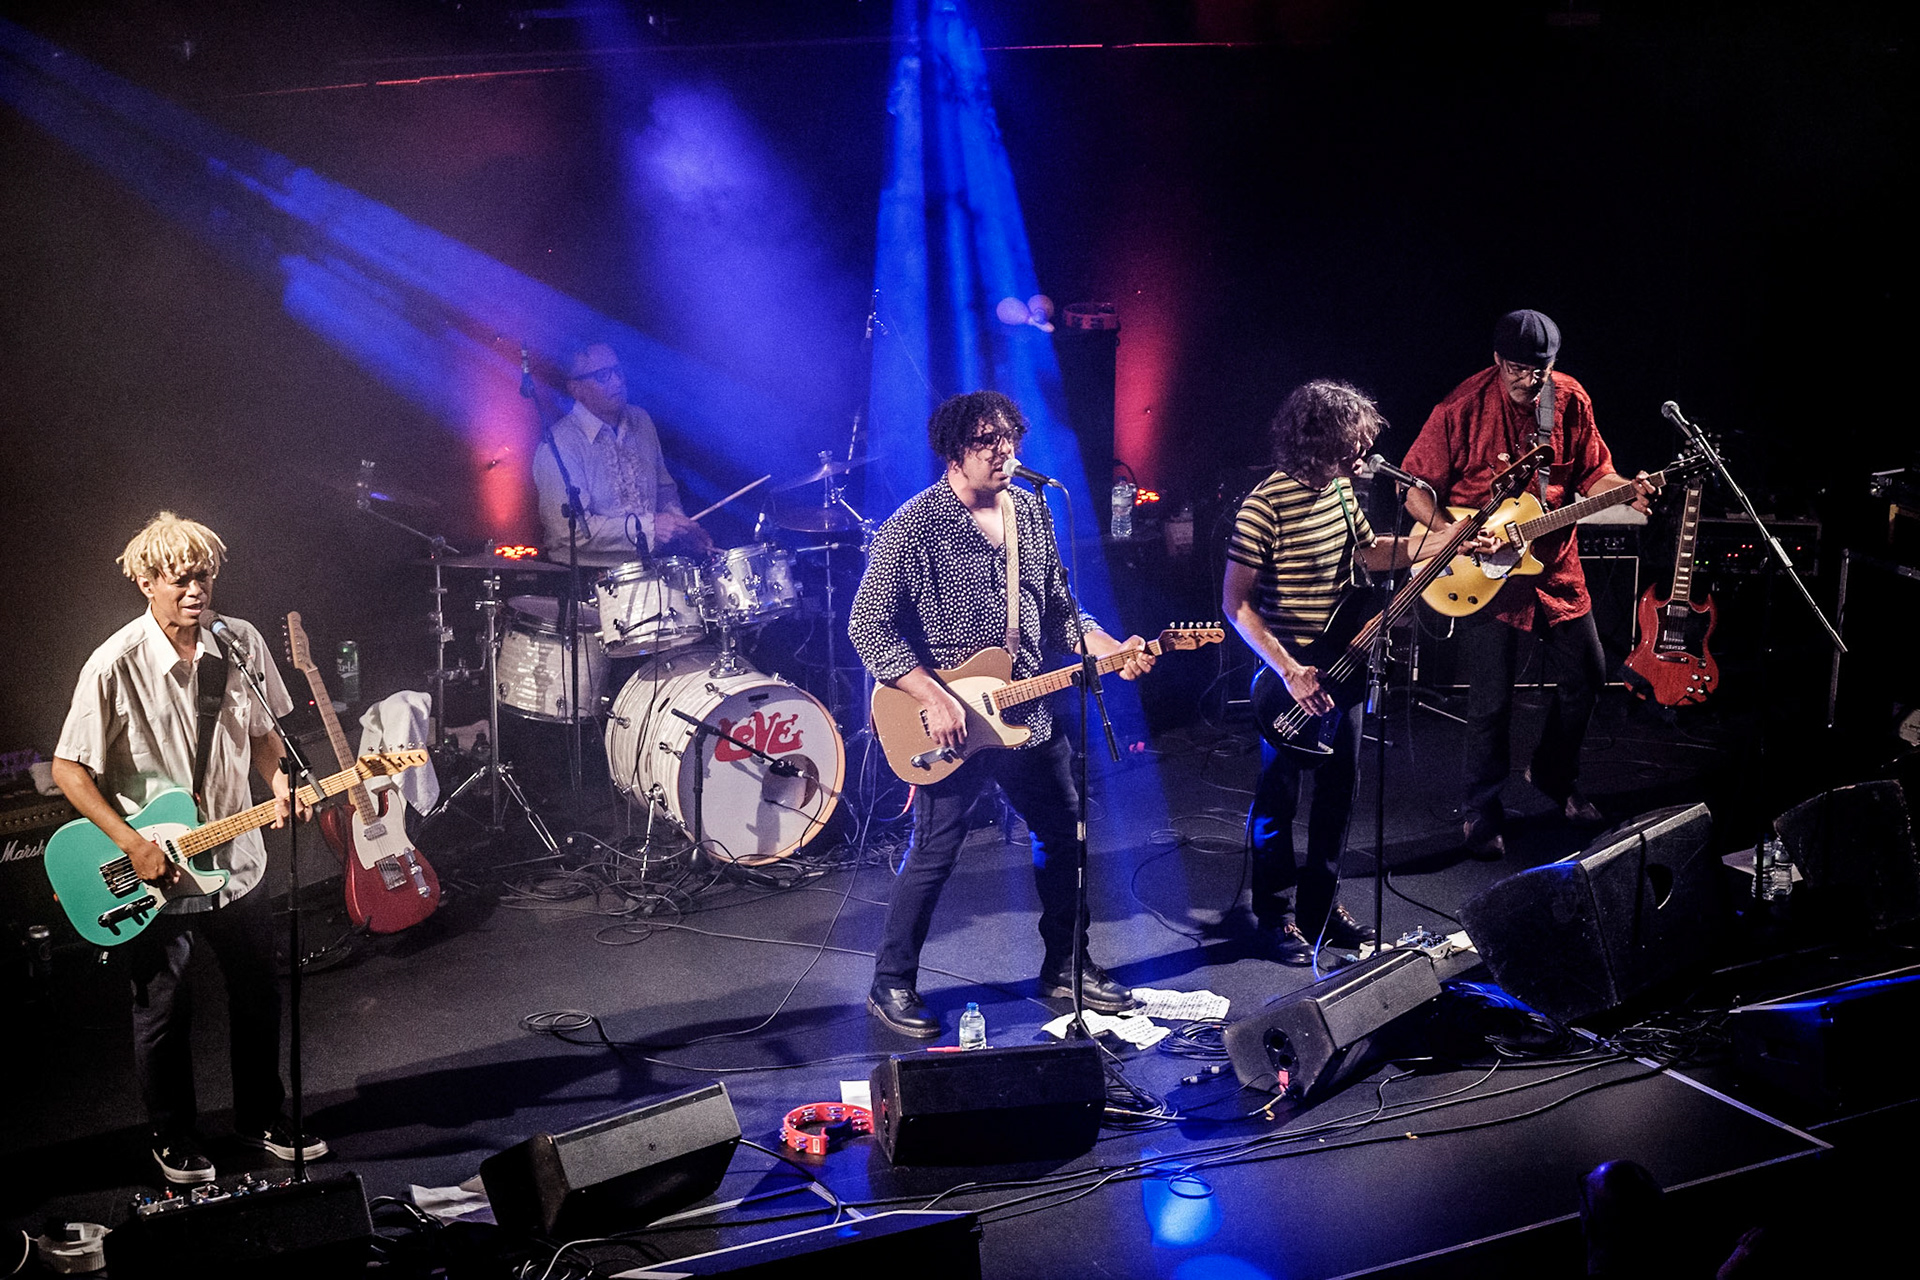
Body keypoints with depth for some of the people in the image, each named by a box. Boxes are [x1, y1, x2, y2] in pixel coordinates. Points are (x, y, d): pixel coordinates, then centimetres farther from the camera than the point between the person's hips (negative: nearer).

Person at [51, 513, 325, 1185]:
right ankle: (175, 1141, 31)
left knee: (259, 997, 17)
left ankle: (263, 1117, 38)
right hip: (153, 874, -4)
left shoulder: (242, 642, -5)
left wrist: (278, 782, -10)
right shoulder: (115, 666, -19)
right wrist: (133, 845, -16)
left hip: (236, 860, 4)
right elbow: (67, 768, -12)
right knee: (164, 1014, 11)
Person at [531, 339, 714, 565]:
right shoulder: (559, 445, -13)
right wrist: (647, 526, -20)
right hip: (590, 575, -7)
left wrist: (681, 524, 2)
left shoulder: (641, 421, 10)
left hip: (650, 562, 7)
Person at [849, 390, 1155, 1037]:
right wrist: (933, 697, -23)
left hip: (1027, 713, 7)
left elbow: (1057, 611, 15)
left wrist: (1110, 649, -1)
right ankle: (892, 985, 16)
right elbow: (868, 626, -17)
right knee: (933, 855, 0)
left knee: (1066, 834, 14)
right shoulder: (914, 527, -14)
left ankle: (1066, 966, 31)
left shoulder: (1031, 512, 8)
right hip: (949, 725, -7)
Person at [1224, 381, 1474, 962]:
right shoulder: (1266, 505, -21)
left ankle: (1321, 907, 30)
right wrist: (1290, 672, -24)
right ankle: (1277, 917, 21)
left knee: (1338, 790, 16)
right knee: (1279, 799, 6)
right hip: (1290, 675, -8)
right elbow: (1235, 603, -20)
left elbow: (1369, 551, 20)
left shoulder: (1340, 488, 3)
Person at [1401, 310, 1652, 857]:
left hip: (1555, 565, 5)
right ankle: (1481, 812, 17)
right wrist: (1452, 534, -25)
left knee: (1586, 674, 12)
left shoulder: (1571, 400, -2)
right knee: (1491, 701, -2)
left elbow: (1592, 474, 8)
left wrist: (1626, 489, -13)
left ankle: (1555, 775, 38)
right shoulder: (1461, 409, -15)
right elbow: (1416, 490, -10)